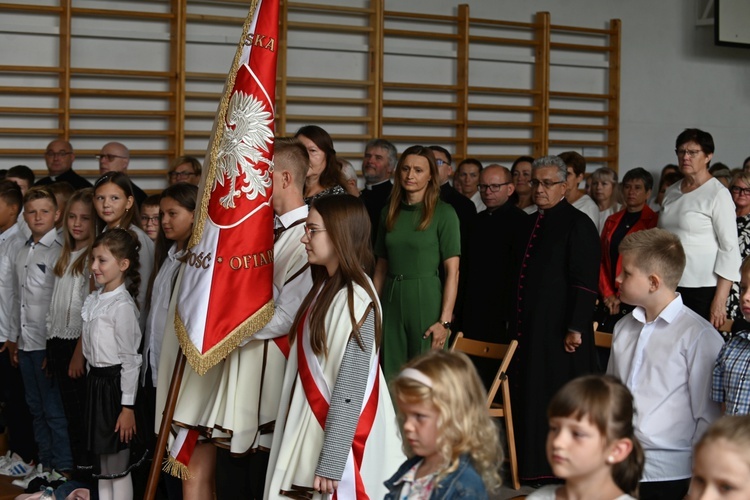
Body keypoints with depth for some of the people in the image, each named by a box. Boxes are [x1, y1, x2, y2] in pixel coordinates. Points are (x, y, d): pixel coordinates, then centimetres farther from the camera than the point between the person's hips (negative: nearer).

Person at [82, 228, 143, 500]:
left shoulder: (123, 305, -17)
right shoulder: (94, 299, 8)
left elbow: (130, 359, -17)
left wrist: (127, 407, -16)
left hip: (114, 383, -8)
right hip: (95, 380, 8)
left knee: (118, 465, 0)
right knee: (102, 460, 16)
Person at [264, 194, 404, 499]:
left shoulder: (356, 301, -18)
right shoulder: (324, 288, 8)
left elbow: (349, 393, -20)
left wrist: (331, 464, -20)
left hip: (338, 436, -8)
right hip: (312, 428, 8)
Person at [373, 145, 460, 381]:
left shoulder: (444, 213, -4)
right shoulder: (389, 212, 11)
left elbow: (452, 270, -8)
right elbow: (381, 266, 15)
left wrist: (445, 320, -14)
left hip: (427, 300, -4)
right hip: (391, 301, 4)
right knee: (391, 378, 4)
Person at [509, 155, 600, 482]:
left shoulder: (577, 224, -9)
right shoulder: (530, 225, 14)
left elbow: (585, 282, -15)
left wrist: (576, 328, -20)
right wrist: (514, 325, 17)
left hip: (559, 329, -8)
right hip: (528, 327, 8)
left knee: (556, 399, -3)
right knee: (530, 395, 10)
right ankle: (533, 464, 19)